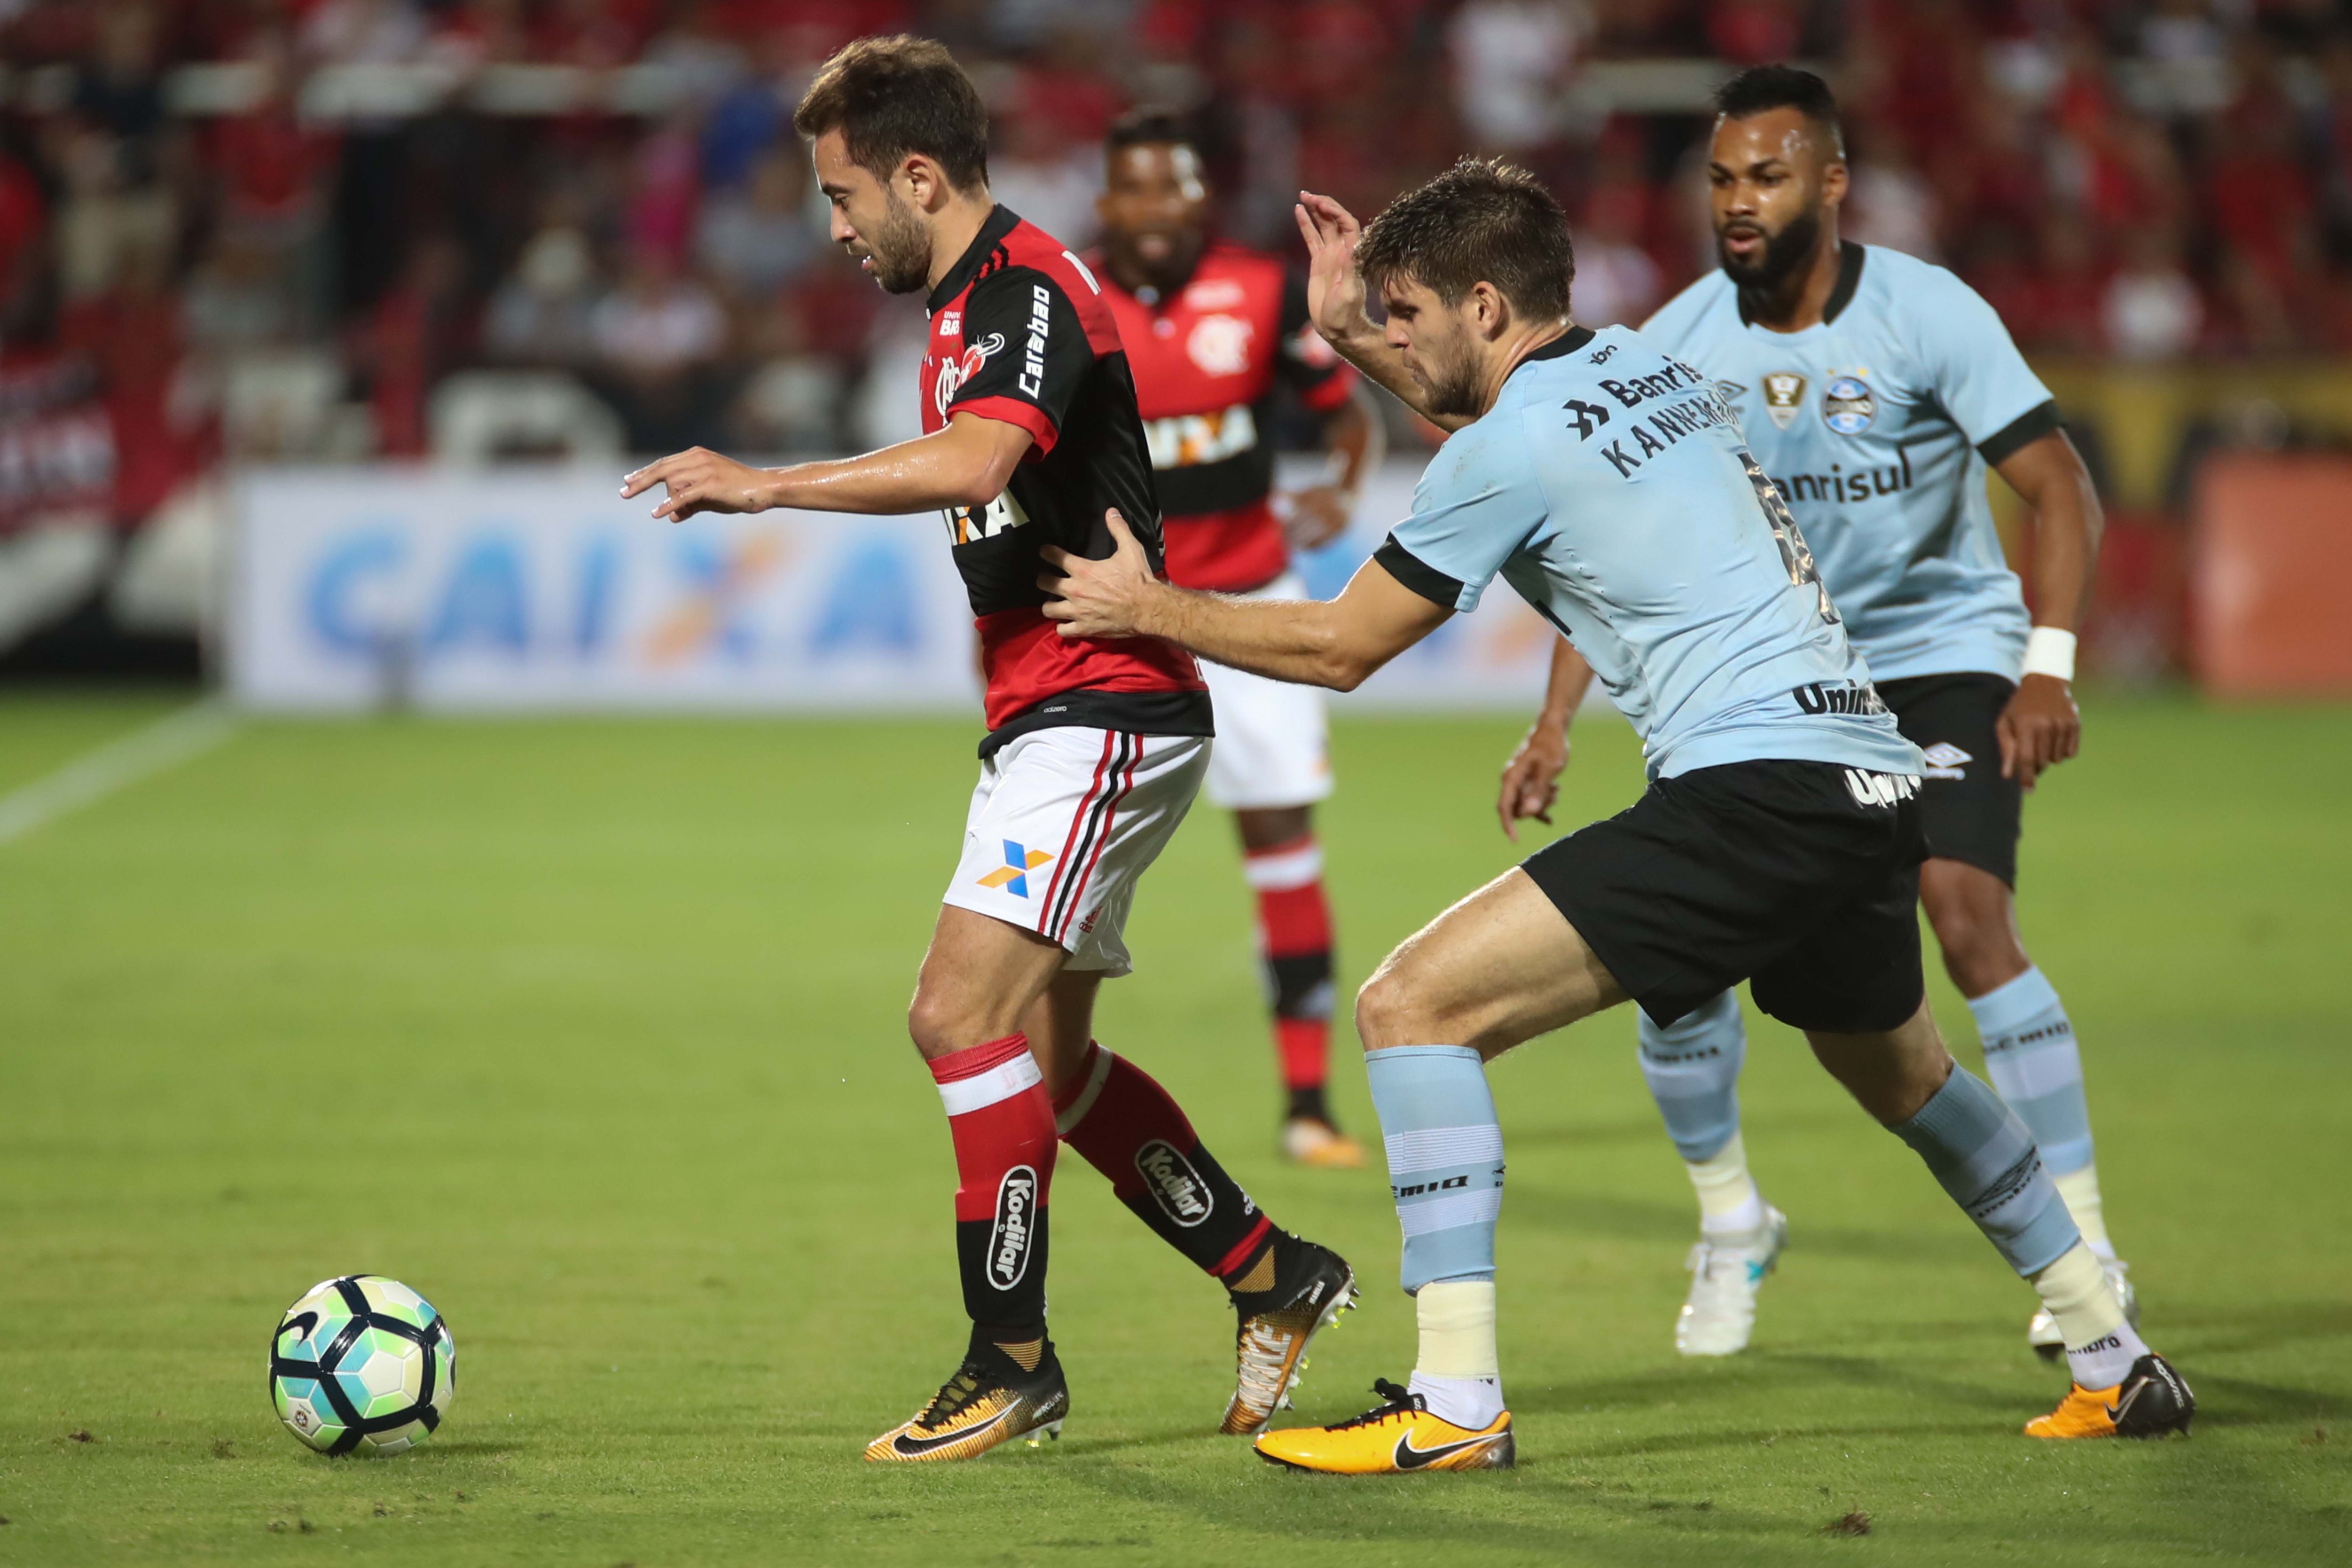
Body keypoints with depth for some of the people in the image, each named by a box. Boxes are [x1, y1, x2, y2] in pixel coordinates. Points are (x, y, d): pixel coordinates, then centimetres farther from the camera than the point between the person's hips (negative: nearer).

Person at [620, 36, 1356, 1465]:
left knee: (963, 1012, -18)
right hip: (1048, 722, 11)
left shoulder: (1030, 288, -16)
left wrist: (766, 484, -32)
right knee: (1048, 1061, 15)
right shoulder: (970, 305, 17)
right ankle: (1274, 1277, 27)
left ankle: (1013, 1357, -12)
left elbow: (972, 462, -34)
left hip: (1102, 717, -11)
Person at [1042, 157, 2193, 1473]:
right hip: (1872, 779, 9)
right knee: (1904, 1075, 34)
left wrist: (1149, 607, 13)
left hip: (1756, 785, -9)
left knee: (1415, 1005, -9)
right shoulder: (1642, 365, 18)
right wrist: (1349, 335, 35)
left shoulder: (1517, 448, -6)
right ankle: (2118, 1363, 39)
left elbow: (1341, 647, 2)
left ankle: (1459, 1405, -14)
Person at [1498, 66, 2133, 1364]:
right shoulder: (1677, 345, -7)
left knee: (1968, 915, -22)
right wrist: (1554, 723, -8)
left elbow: (2056, 485, -17)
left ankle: (2081, 1249, -12)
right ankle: (1731, 1226, 17)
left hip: (1941, 650, -3)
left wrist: (2049, 666, -30)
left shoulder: (1928, 315, -17)